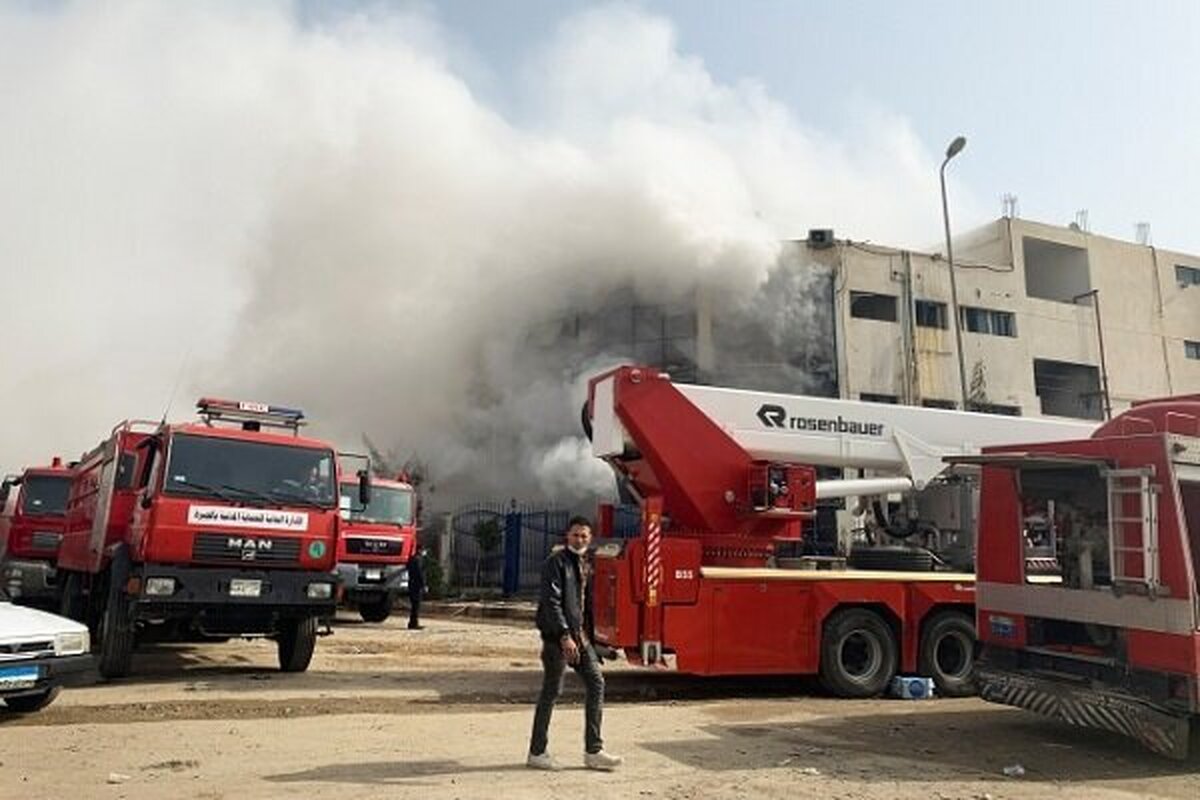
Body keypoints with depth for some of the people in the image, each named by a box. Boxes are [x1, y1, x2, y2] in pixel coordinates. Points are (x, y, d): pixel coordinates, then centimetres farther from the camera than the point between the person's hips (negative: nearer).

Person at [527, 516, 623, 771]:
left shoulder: (586, 564, 14)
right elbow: (551, 602, -18)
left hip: (580, 634, 8)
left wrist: (588, 634, 14)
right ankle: (537, 753, 13)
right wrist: (564, 635, -24)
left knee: (596, 682, 6)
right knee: (552, 691, -1)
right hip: (558, 635, -8)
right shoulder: (556, 561, -11)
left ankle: (593, 752, 12)